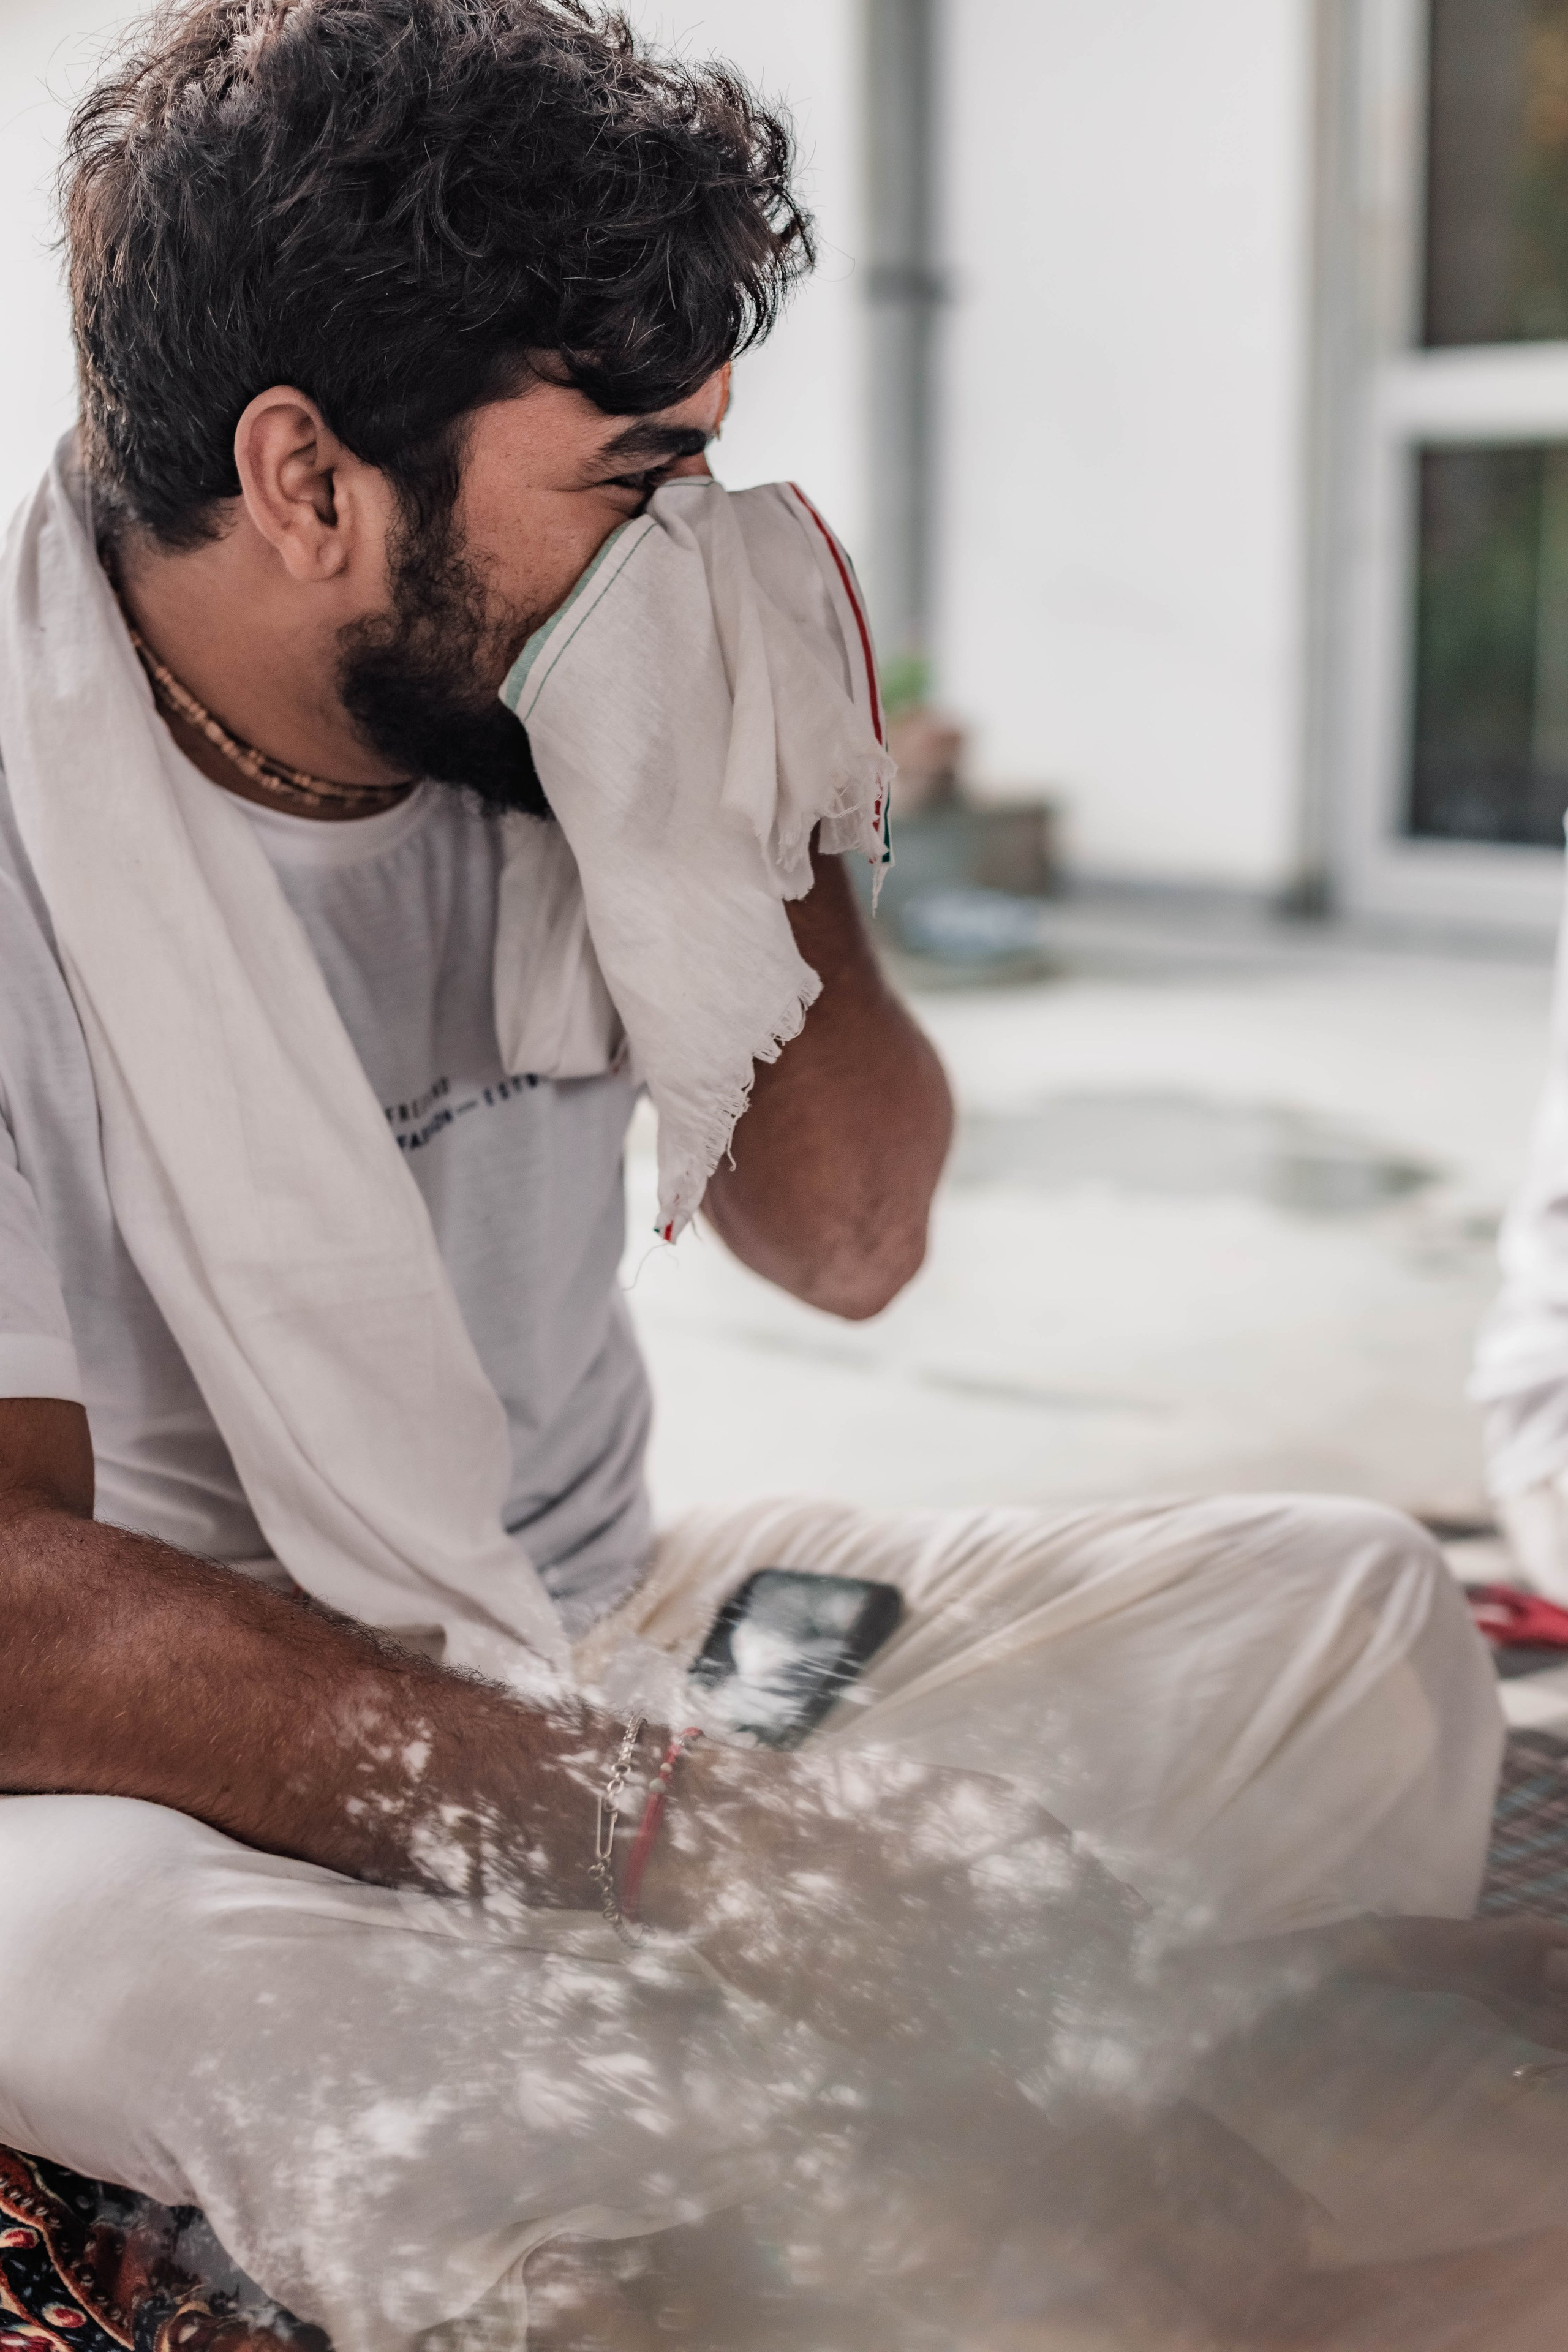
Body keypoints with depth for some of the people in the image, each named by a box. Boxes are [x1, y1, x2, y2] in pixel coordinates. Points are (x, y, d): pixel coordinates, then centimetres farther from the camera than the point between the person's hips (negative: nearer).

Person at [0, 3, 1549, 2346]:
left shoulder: (576, 709, -5)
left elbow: (846, 1244, 5)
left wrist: (754, 851, -14)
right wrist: (656, 1823, -34)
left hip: (603, 1628, 5)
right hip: (218, 1779, -4)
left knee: (1350, 1614, -7)